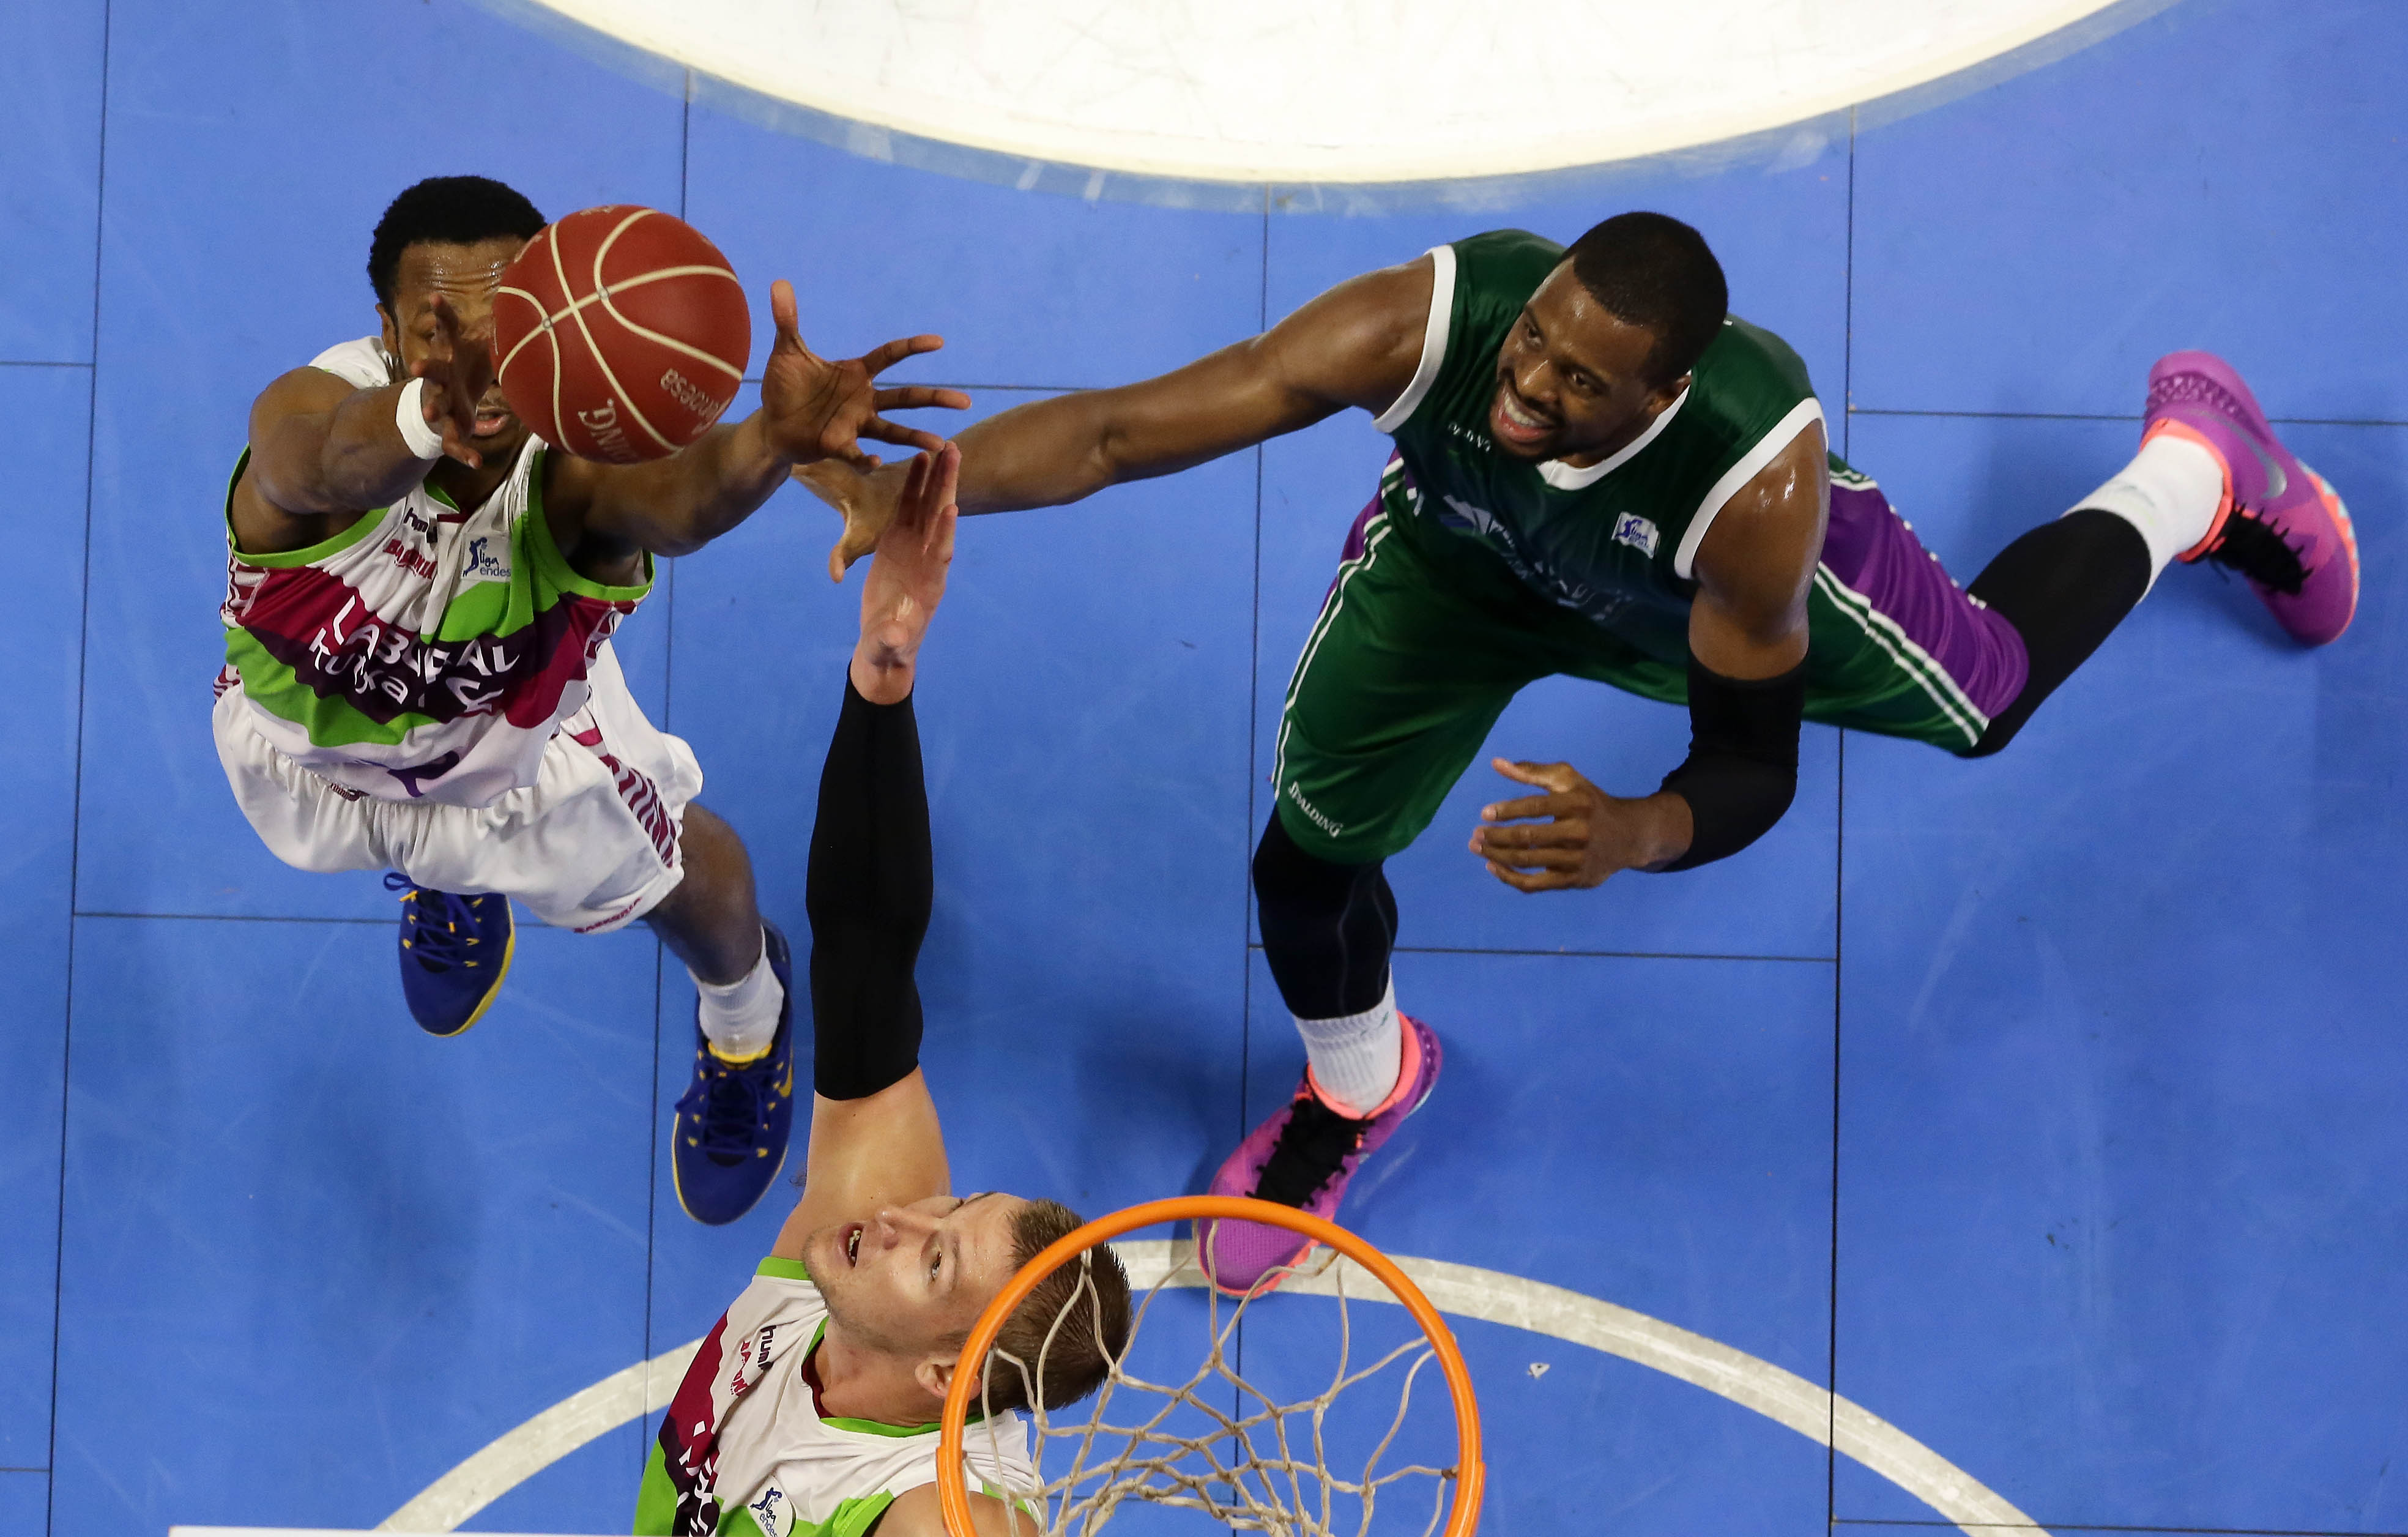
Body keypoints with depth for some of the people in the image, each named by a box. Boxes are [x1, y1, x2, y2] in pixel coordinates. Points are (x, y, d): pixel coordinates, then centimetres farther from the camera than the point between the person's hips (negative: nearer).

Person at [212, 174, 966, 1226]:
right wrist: (427, 419, -91)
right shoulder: (308, 412, -42)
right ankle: (432, 873, 75)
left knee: (679, 880, 21)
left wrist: (770, 442, -90)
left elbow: (680, 501, -67)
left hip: (523, 738, -1)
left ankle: (745, 1013, 59)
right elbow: (340, 462, -68)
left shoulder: (575, 457, -43)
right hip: (312, 748, 1)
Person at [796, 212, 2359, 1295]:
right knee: (1307, 859, -5)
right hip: (1464, 556, 1)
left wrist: (1641, 834, -55)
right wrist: (924, 487, -62)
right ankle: (1358, 1088, 34)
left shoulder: (1757, 472, -45)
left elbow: (1754, 762, -33)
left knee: (1981, 698, 20)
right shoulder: (1430, 319, -44)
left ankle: (2198, 467, 52)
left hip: (1693, 588, -1)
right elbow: (1126, 426, -47)